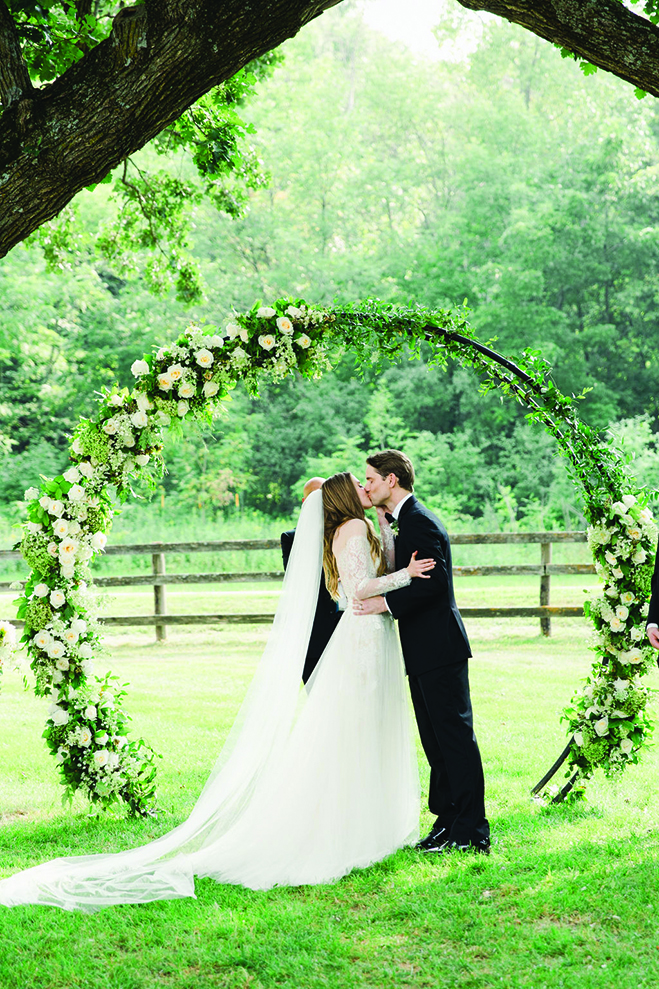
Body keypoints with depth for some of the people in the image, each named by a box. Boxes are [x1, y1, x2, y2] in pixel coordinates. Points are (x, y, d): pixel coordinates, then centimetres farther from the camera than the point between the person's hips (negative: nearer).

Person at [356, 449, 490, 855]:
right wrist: (385, 530, 8)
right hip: (425, 652, 11)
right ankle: (447, 822, 19)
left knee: (455, 736, -7)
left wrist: (387, 603, -21)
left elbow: (435, 579, -23)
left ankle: (470, 830, -3)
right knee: (436, 740, 13)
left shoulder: (420, 522, -14)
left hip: (439, 648, -11)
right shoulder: (406, 520, 18)